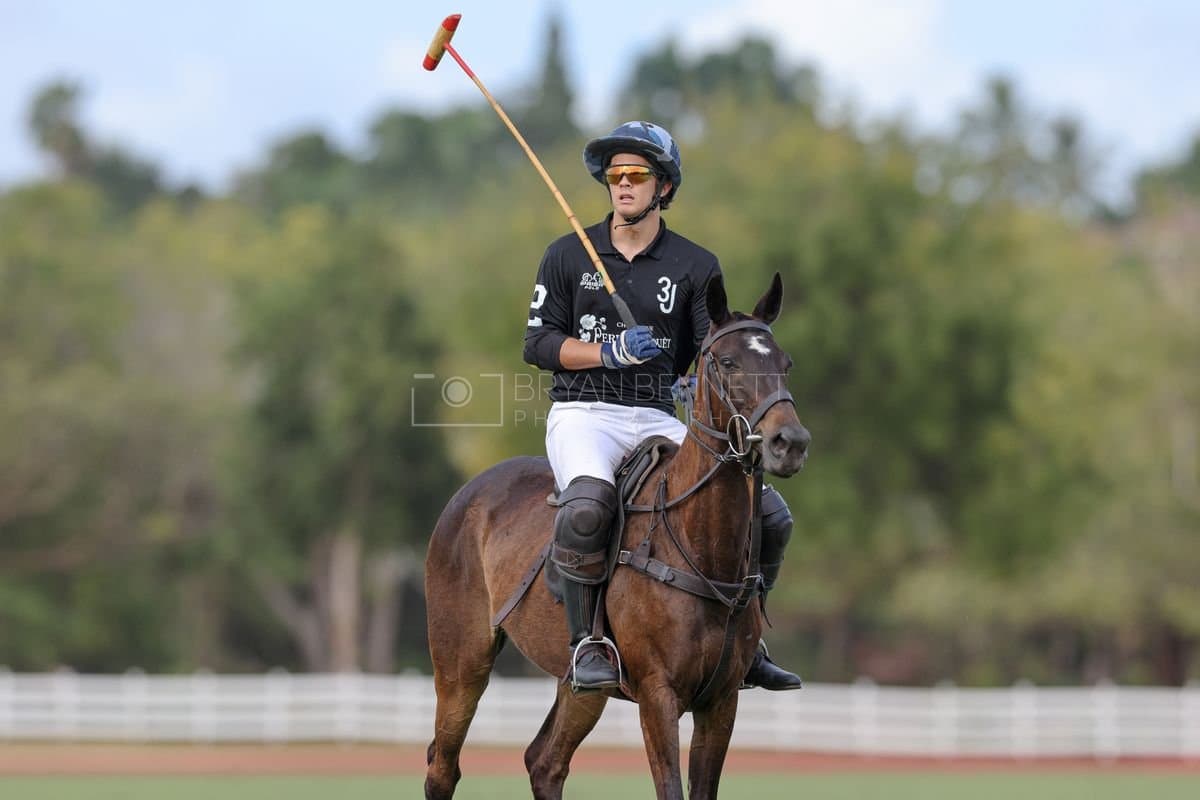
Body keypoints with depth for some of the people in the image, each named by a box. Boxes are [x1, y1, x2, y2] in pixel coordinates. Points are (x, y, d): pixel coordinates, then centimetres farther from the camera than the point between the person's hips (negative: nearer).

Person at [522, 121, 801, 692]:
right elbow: (537, 343, 4)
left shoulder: (696, 267, 9)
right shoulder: (568, 256, 6)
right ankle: (586, 641, -23)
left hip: (660, 420, 3)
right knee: (588, 504, -38)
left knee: (770, 515, -9)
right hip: (583, 414, -3)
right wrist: (610, 352, -11)